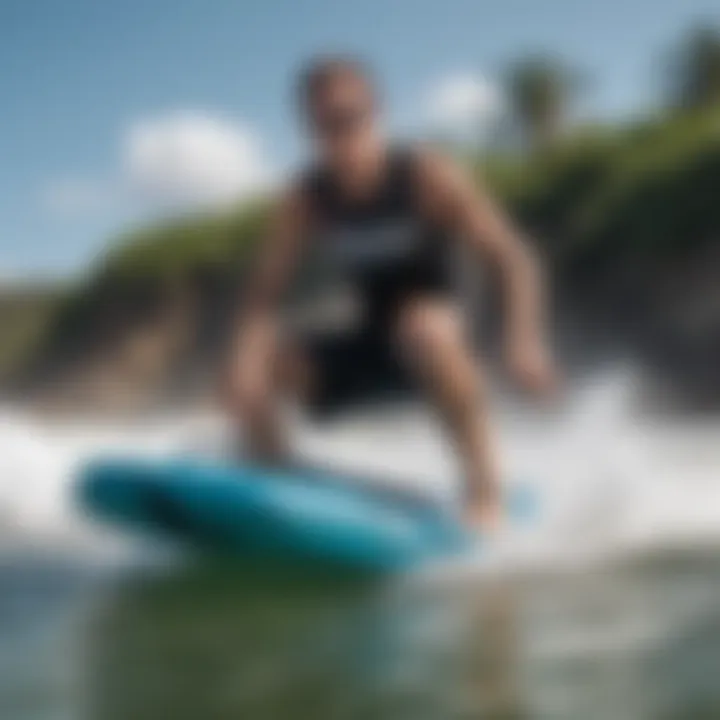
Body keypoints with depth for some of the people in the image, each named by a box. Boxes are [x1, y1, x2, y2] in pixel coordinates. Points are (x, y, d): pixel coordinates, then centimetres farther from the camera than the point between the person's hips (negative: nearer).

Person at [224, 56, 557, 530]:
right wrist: (247, 361, -30)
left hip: (436, 338, -4)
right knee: (247, 374, -12)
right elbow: (264, 298, -10)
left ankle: (485, 486, -30)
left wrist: (523, 340, -33)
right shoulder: (305, 202, -5)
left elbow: (514, 262, -17)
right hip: (369, 344, 4)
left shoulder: (428, 176, -14)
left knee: (422, 323, -39)